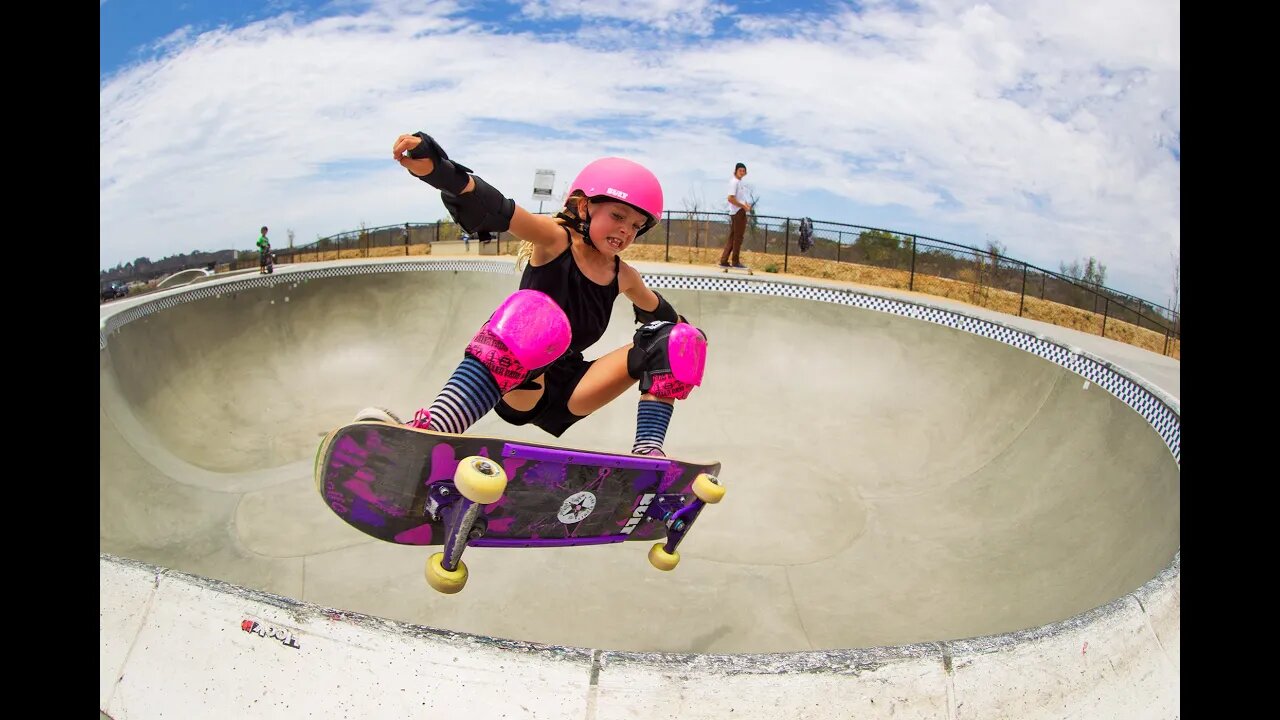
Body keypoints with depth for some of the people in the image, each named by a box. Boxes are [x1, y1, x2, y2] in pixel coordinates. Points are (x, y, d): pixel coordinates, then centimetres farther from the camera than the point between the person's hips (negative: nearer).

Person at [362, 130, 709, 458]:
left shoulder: (624, 277, 12)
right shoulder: (555, 240, -4)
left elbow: (657, 311, 35)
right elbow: (497, 211, -25)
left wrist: (684, 341, 21)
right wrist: (438, 170, -42)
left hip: (565, 398, 6)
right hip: (518, 387, -6)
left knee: (675, 340, -2)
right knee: (534, 314, -39)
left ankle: (648, 452, -20)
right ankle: (428, 432, -49)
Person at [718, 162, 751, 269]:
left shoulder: (739, 182, 18)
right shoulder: (734, 182, -12)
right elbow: (731, 198, -20)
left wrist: (746, 204, 8)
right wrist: (743, 206, -17)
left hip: (740, 212, 10)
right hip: (738, 212, -10)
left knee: (732, 237, 9)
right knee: (738, 237, -4)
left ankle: (724, 261, 10)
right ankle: (736, 262, 2)